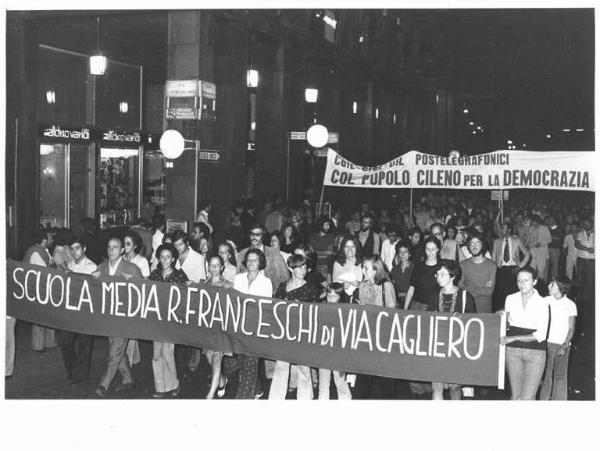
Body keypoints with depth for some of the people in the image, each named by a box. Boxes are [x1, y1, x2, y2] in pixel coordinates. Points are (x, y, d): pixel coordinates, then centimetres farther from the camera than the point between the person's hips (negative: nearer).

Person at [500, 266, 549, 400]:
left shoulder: (542, 303, -7)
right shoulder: (510, 299, 5)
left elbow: (541, 334, -11)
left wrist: (513, 338, -13)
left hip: (535, 352, -3)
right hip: (513, 350, 3)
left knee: (528, 397, -9)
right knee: (515, 395, 6)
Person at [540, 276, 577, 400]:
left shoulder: (570, 305, -5)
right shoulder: (546, 301, 0)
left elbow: (571, 329, -3)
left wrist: (564, 346, -13)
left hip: (562, 345, -2)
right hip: (547, 343, 2)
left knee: (560, 376, 1)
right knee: (546, 375, 6)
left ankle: (558, 401, 10)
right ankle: (544, 399, 17)